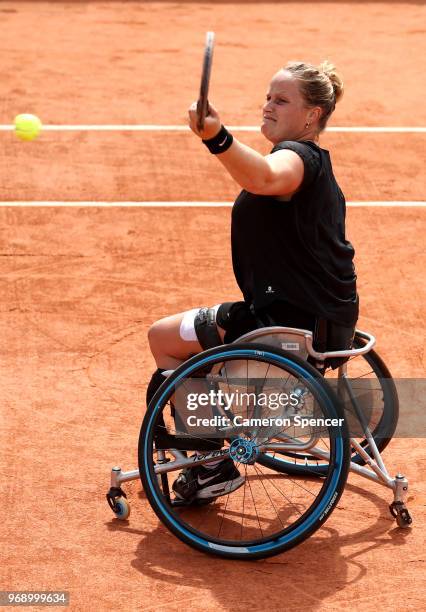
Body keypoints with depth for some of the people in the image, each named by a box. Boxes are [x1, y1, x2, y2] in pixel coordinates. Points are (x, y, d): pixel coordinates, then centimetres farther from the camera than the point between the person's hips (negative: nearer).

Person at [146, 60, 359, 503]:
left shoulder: (299, 157, -18)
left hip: (296, 322, -11)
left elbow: (265, 178, -44)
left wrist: (217, 137, -60)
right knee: (190, 331, 27)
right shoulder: (314, 163, 16)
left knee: (163, 337, 1)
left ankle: (214, 466, 8)